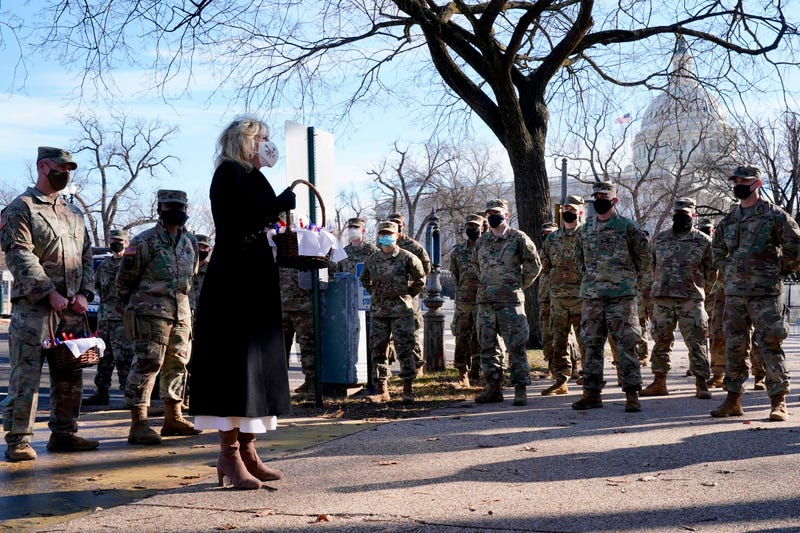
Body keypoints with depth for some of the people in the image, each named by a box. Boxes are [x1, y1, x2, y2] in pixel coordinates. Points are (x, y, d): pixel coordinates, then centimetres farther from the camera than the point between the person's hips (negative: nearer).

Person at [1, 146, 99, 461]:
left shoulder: (74, 215, 20)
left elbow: (86, 257, 18)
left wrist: (84, 293, 1)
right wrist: (50, 293, -19)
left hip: (72, 307, 7)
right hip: (33, 305, -6)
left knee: (70, 375, 9)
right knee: (26, 373, -6)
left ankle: (63, 433, 19)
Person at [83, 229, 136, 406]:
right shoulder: (104, 265, 17)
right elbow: (97, 283, 31)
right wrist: (103, 297, 17)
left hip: (122, 318, -7)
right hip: (104, 317, 7)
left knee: (123, 357, -10)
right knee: (103, 356, 12)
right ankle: (101, 392, 18)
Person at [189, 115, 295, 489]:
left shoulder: (251, 177, 20)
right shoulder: (230, 173, -6)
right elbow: (241, 223, -20)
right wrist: (283, 202, -13)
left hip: (255, 283, 9)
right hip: (233, 282, -9)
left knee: (256, 365, 8)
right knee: (235, 363, -9)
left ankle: (247, 451, 14)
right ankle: (230, 453, -4)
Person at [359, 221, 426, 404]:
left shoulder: (407, 258, -2)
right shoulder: (372, 259, 8)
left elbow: (420, 279, 6)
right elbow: (364, 280, 24)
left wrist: (407, 295, 4)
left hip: (401, 311, -4)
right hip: (378, 311, 4)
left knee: (405, 351, -3)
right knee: (378, 351, 4)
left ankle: (408, 390, 4)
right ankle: (381, 390, 12)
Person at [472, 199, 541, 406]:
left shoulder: (518, 238, -3)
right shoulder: (481, 241, 13)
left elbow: (534, 265, 2)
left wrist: (519, 286, 4)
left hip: (510, 301, -5)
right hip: (485, 301, 6)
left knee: (516, 346, -5)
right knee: (487, 346, 7)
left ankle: (521, 389, -1)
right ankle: (493, 387, 15)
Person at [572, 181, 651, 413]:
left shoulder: (627, 227, -1)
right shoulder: (585, 230, 11)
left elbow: (644, 257, 7)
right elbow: (579, 258, 24)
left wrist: (628, 277, 10)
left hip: (622, 295, -4)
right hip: (591, 296, 4)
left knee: (626, 345, -5)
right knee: (592, 345, 6)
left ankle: (632, 395, -1)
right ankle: (592, 393, 13)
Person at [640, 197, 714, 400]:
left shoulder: (703, 241, 3)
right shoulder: (660, 238, 11)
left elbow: (711, 271, 9)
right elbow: (653, 265, 20)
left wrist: (700, 292, 10)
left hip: (691, 300, -3)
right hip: (662, 298, 3)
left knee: (697, 343, -3)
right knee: (661, 341, 7)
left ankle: (701, 384, 2)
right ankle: (659, 382, 15)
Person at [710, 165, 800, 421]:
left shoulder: (774, 215, -3)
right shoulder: (728, 220, 14)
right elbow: (717, 248, 29)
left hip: (765, 292, -5)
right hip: (734, 293, 6)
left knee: (769, 346, -6)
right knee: (734, 347, 8)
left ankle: (778, 402, 0)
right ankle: (733, 400, 15)